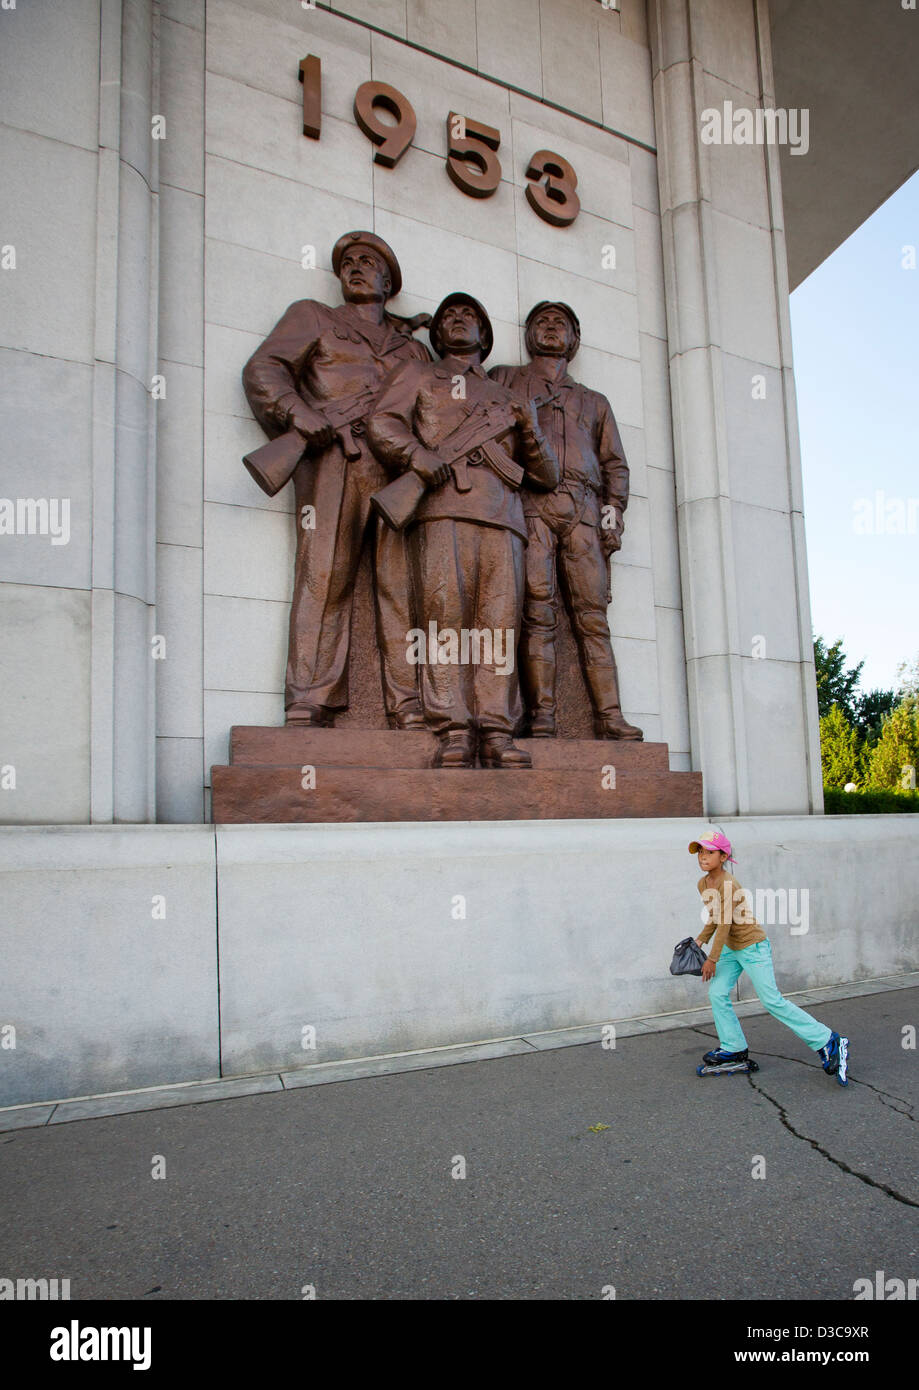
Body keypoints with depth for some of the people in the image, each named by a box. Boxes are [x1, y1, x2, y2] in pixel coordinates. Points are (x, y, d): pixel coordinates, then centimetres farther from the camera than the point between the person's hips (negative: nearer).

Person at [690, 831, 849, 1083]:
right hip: (731, 948, 8)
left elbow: (726, 924, -23)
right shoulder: (703, 884, 3)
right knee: (717, 994, 1)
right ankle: (733, 1048, 16)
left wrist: (712, 959, -18)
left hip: (753, 946, -8)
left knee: (772, 1001, -7)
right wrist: (700, 940, 7)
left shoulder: (728, 884, -25)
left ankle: (828, 1042, 3)